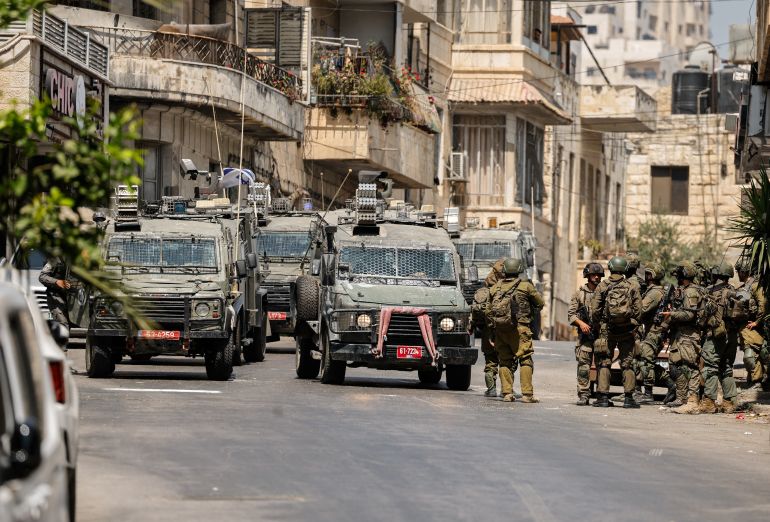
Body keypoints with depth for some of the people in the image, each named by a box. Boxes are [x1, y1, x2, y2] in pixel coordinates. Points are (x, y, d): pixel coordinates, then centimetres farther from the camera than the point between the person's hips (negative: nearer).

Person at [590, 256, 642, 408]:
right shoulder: (632, 287, 0)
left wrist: (596, 323, 12)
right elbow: (638, 310, -1)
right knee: (627, 363, 5)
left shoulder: (602, 286, -2)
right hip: (627, 330, 0)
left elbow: (595, 310, -4)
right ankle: (628, 397, 2)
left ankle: (603, 397, 0)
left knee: (604, 363, 5)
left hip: (607, 329, 0)